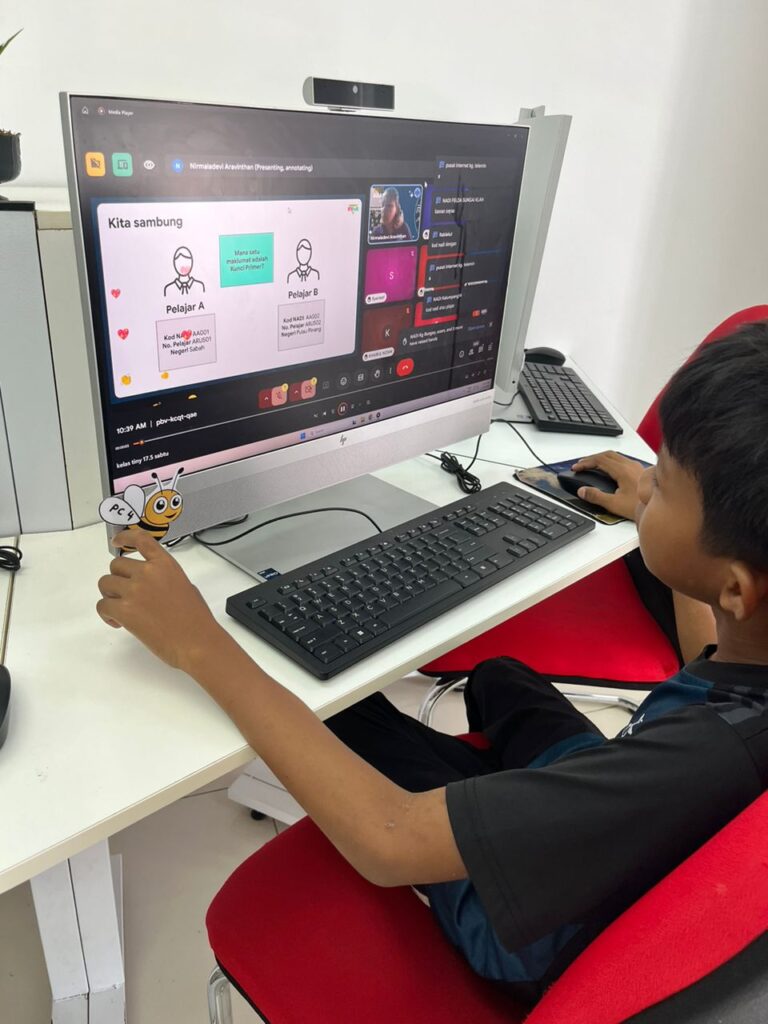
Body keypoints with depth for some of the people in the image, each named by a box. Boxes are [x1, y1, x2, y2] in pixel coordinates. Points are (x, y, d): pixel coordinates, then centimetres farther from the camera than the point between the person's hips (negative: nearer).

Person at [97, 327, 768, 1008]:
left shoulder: (706, 756, -43)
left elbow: (390, 840, -37)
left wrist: (201, 645, -30)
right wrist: (661, 516, 11)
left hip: (558, 951, -5)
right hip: (628, 848, 6)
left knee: (353, 716, 7)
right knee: (499, 679, 23)